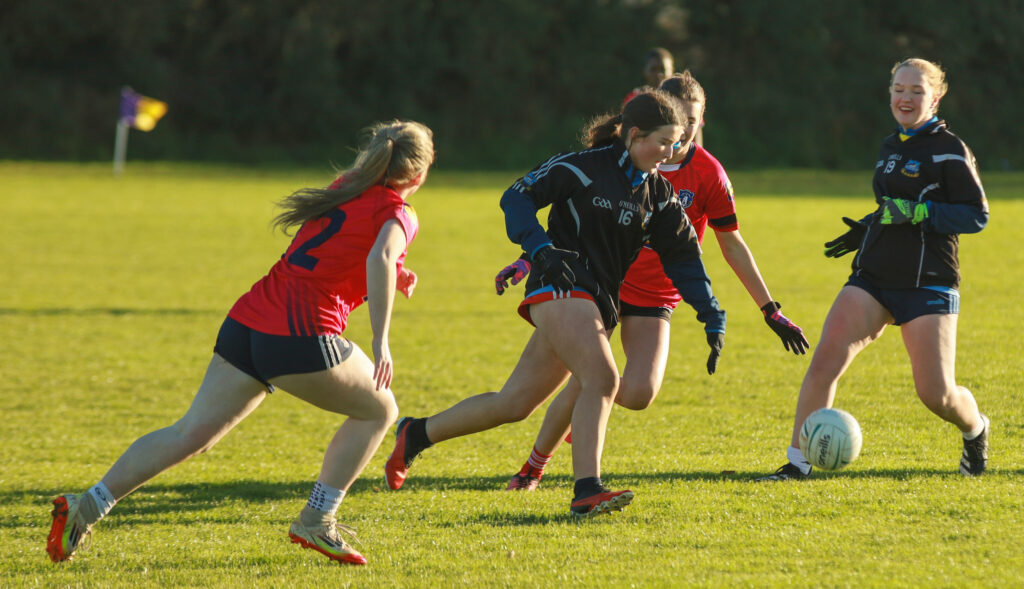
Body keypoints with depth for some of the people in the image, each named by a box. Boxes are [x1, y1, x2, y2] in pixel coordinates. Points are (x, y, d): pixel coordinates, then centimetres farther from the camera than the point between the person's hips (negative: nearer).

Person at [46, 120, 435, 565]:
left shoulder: (345, 187, 21)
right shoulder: (398, 213, -1)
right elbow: (381, 258, -23)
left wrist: (391, 274, 27)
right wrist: (381, 341, -22)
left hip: (248, 321, 7)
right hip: (302, 334, -7)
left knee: (192, 433, 6)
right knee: (378, 410, 16)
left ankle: (86, 506, -2)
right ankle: (316, 523, 13)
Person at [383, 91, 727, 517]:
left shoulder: (657, 193, 12)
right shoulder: (584, 166, -7)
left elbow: (682, 254, 14)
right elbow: (517, 197, -6)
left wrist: (712, 317, 5)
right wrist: (542, 250, -21)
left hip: (598, 305, 7)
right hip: (560, 289, -7)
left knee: (514, 405, 8)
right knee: (602, 378, -27)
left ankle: (417, 434, 22)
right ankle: (586, 491, -30)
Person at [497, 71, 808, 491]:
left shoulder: (709, 175, -8)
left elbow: (733, 246, 1)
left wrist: (772, 312, 0)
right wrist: (529, 259, -2)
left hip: (655, 299, 0)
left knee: (638, 395, -18)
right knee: (583, 384, -13)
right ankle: (533, 468, 8)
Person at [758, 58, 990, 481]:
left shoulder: (948, 150, -8)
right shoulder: (891, 147, 15)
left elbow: (976, 215, -13)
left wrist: (914, 212, -22)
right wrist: (868, 229, 16)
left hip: (928, 285, -6)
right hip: (872, 280, 6)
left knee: (936, 394, -4)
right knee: (824, 363, -13)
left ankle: (976, 431, 31)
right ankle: (797, 463, -7)